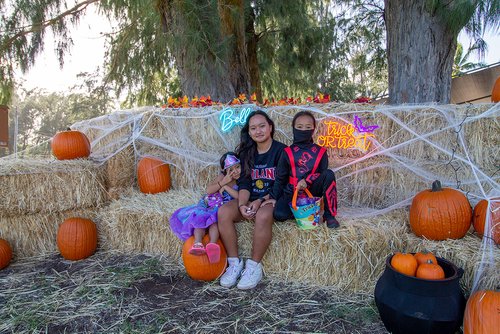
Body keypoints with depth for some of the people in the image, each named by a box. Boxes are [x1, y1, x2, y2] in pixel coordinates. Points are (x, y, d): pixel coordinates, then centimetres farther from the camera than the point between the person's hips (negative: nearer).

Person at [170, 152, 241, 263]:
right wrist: (223, 182, -13)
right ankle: (198, 243, -54)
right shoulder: (222, 176, 7)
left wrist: (225, 187, -12)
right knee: (200, 218, -30)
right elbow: (209, 191, -1)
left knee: (214, 220, -37)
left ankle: (213, 244, -63)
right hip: (209, 204, 3)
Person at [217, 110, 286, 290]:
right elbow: (244, 184, 4)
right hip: (250, 199, 5)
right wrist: (242, 205, -14)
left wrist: (261, 201, -20)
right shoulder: (247, 153, 11)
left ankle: (254, 266, -19)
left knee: (263, 216, -38)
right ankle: (234, 263, -12)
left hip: (273, 200, -5)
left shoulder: (281, 151, -4)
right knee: (223, 212, -23)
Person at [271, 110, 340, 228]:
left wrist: (307, 181, -20)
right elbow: (280, 177, 3)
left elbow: (323, 173, -1)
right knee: (279, 214, -27)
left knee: (329, 174, -26)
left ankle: (329, 215, -16)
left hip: (312, 190, 1)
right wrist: (274, 198, -5)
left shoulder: (320, 152, 3)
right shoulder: (288, 152, 2)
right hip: (292, 192, 0)